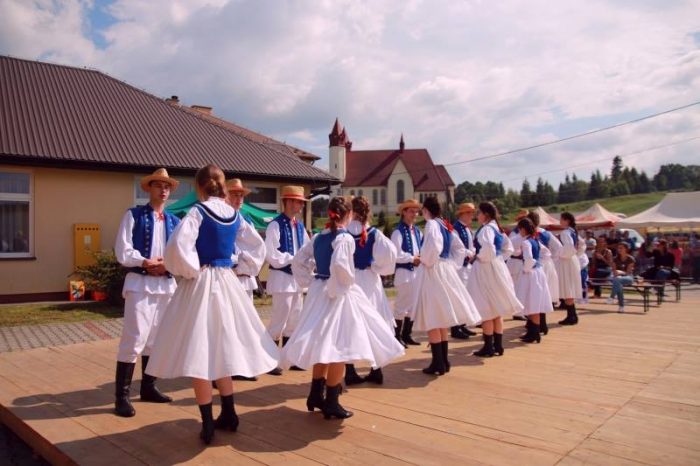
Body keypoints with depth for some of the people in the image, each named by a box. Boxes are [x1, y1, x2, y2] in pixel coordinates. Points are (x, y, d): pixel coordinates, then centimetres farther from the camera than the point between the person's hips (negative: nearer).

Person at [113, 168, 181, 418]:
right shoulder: (133, 215, 0)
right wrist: (149, 262, -12)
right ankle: (121, 396, 2)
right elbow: (123, 253, -8)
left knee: (156, 339, 13)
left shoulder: (174, 221, 12)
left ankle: (148, 387, 27)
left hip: (166, 284, 5)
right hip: (140, 283, -5)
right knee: (134, 339, -8)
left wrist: (166, 265, -11)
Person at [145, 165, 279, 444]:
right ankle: (228, 415, 26)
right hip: (226, 282, 6)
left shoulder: (198, 211, -11)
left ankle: (208, 425, 9)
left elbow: (178, 245, -25)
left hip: (201, 283, -6)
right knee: (221, 348, 18)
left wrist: (188, 271, -11)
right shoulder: (234, 214, 7)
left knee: (199, 352, 2)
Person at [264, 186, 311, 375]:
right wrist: (293, 259, -15)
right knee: (279, 320, -4)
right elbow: (272, 255, -18)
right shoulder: (275, 225, -11)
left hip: (296, 277, 8)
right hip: (282, 277, -8)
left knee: (294, 321, 14)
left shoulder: (299, 226, 12)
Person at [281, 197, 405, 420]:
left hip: (319, 291, 8)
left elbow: (298, 261, 11)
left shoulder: (318, 237, 8)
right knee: (338, 346, 0)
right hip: (338, 294, -8)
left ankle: (316, 395, 28)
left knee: (322, 344, 18)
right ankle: (331, 403, 6)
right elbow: (339, 265, -30)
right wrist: (346, 284, -14)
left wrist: (310, 282, 12)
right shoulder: (345, 238, -13)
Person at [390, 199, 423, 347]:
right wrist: (412, 259, -12)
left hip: (417, 271, 8)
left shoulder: (417, 231, 12)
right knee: (401, 305, -1)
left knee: (413, 305, 14)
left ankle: (407, 334, 26)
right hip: (404, 272, -8)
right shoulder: (398, 232, -11)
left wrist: (421, 258, -5)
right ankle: (397, 336, 10)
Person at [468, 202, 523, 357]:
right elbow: (507, 248, 23)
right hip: (497, 267, 10)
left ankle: (488, 347, 5)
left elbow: (487, 247, -37)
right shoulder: (496, 228, 12)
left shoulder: (486, 229, -17)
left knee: (486, 310, -2)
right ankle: (498, 345, 21)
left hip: (486, 269, -10)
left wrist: (482, 257, -20)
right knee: (496, 309, 13)